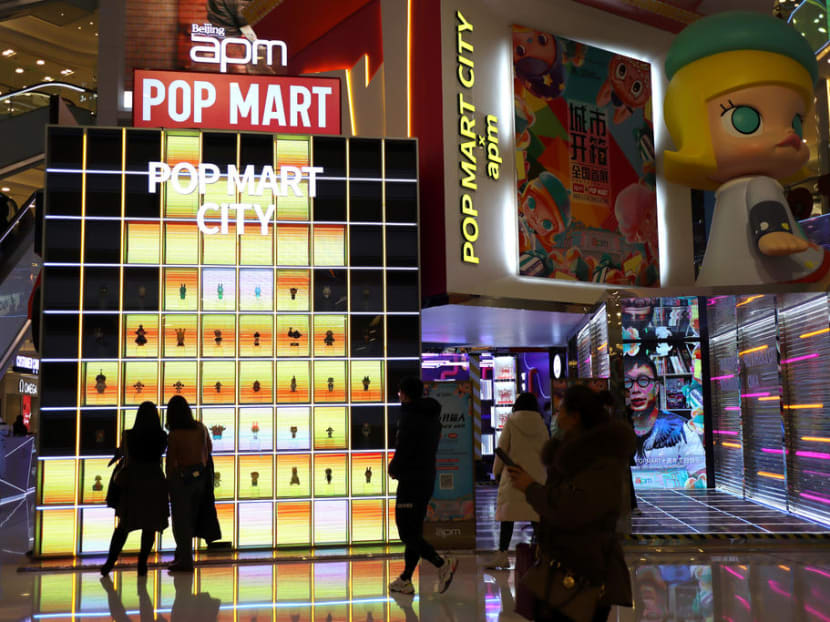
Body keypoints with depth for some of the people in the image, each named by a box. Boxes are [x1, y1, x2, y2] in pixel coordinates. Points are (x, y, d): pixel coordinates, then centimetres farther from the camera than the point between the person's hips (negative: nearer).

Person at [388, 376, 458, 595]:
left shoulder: (409, 417, -15)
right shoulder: (432, 416, 14)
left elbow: (402, 452, -19)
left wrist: (394, 469, 1)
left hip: (411, 481, -9)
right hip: (427, 480, 9)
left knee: (407, 533, -6)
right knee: (414, 531, 13)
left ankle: (442, 564, -20)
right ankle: (405, 580, 18)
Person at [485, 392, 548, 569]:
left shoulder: (511, 421, -2)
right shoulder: (541, 424, 7)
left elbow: (502, 448, -2)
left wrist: (497, 470, 8)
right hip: (536, 475, 3)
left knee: (508, 515, -1)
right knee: (537, 515, 8)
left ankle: (502, 554, -4)